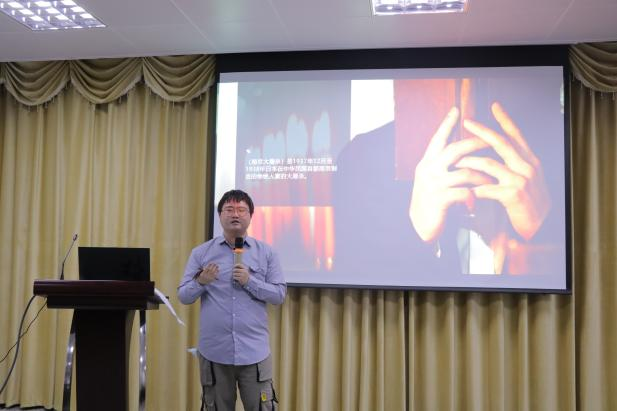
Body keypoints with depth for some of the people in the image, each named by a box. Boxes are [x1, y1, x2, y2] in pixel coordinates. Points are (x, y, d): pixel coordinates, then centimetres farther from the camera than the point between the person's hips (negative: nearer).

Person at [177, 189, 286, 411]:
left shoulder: (266, 253, 4)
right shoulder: (201, 253, 4)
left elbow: (279, 294, 0)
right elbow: (183, 296, 3)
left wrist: (249, 281, -14)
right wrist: (200, 282, -17)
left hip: (254, 351, -1)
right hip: (214, 352, 1)